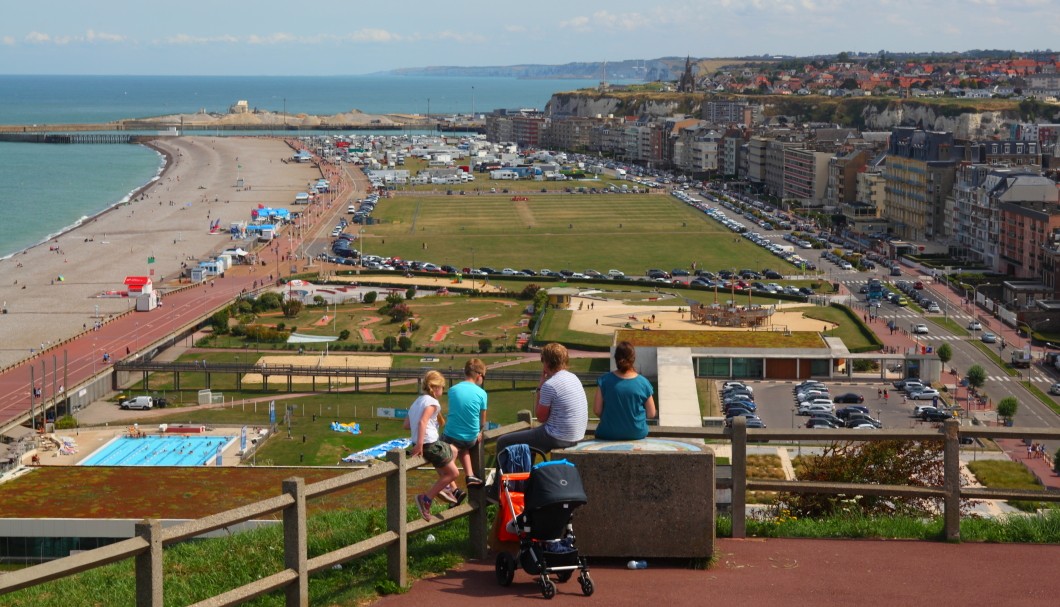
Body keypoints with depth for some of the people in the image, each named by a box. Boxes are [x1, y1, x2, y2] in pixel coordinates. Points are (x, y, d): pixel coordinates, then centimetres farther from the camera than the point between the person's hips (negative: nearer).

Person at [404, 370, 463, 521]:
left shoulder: (417, 402, 16)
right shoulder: (432, 402, -11)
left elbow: (406, 425, 16)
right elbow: (422, 422, -26)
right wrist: (420, 444, -29)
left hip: (420, 443, 9)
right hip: (429, 444, -9)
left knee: (453, 451, 30)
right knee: (453, 473, 1)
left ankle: (446, 487, 22)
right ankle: (426, 499, -4)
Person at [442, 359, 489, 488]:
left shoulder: (452, 390, -5)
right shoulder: (481, 393, -9)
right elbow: (482, 421, 1)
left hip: (451, 437, -2)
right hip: (471, 439, 2)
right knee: (463, 447, 34)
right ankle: (469, 475, 21)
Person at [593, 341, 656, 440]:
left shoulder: (604, 380, -13)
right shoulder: (643, 383, -11)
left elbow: (597, 410, -9)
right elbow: (651, 414, -5)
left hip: (609, 434, 0)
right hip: (637, 434, 1)